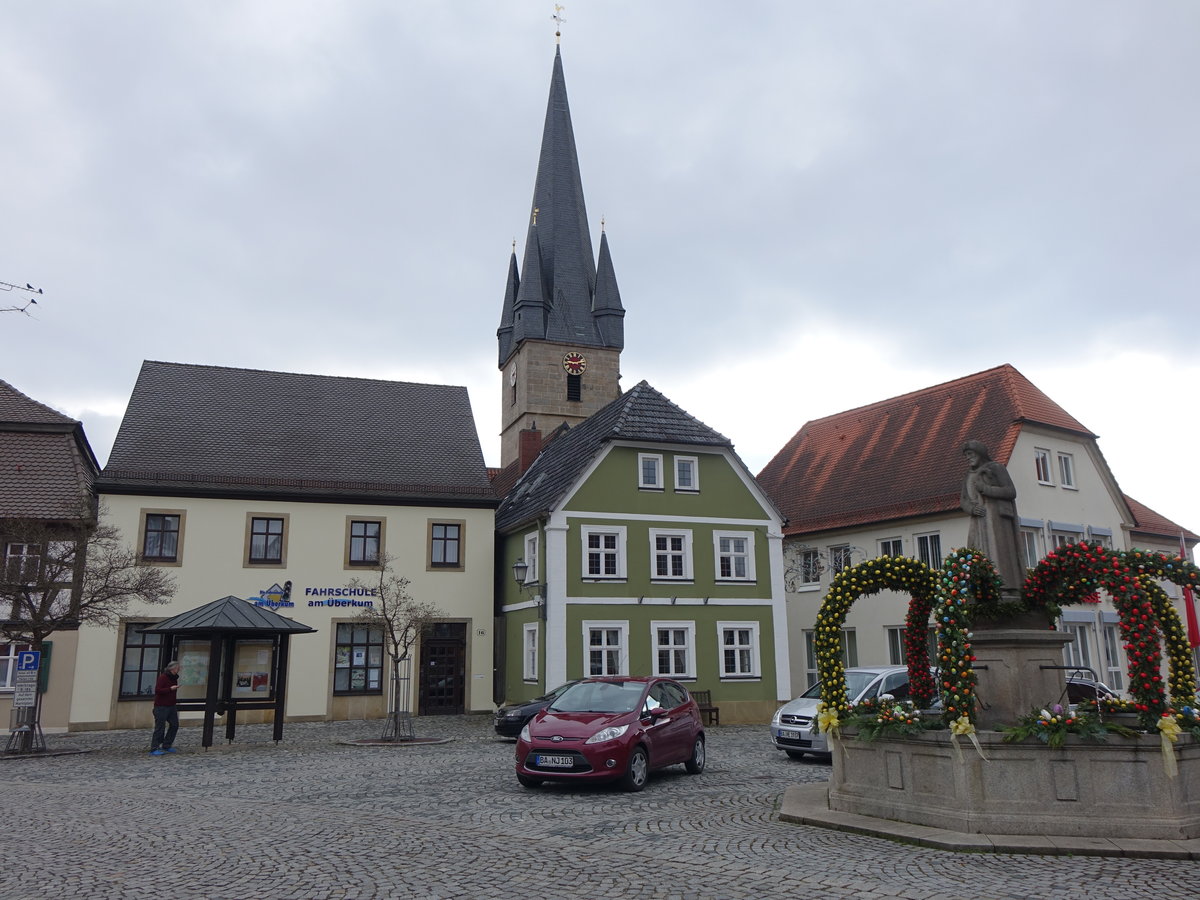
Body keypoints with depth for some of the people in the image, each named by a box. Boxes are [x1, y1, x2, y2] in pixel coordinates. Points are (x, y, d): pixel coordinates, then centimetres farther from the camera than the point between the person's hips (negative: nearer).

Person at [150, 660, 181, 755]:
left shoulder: (174, 678, 14)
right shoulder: (162, 677, -12)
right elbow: (157, 690, -21)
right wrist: (170, 689, -25)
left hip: (171, 706, 9)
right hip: (161, 706, -9)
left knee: (174, 725, 7)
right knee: (160, 727, -8)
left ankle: (166, 746, 17)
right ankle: (154, 749, -3)